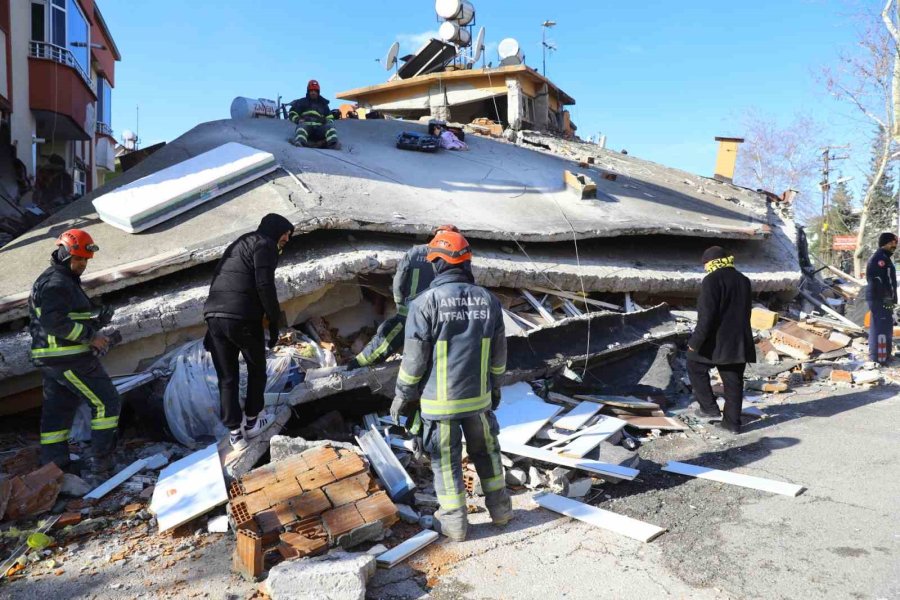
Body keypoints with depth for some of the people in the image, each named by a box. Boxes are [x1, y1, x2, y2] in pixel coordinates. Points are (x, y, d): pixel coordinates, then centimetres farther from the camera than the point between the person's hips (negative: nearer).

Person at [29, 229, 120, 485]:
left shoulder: (56, 281, 20)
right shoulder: (57, 283, -13)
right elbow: (54, 321, -24)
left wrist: (98, 316, 4)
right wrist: (90, 336, -21)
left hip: (51, 359, 11)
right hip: (68, 358, -11)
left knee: (56, 412, 13)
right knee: (107, 403, -7)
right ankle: (99, 467, -5)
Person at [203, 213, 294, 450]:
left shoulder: (239, 244, 29)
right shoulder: (264, 244, 3)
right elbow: (264, 286, -12)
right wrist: (274, 322, -5)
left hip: (213, 316, 7)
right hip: (242, 318, -7)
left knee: (227, 378, 14)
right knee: (257, 370, 17)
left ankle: (235, 433, 20)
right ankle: (251, 423, 28)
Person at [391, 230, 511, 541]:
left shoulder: (426, 302, -16)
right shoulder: (488, 300, -2)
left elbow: (414, 357, -13)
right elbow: (498, 354, 6)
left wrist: (402, 395, 0)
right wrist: (495, 386, 21)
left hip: (439, 400, -3)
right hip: (479, 396, 4)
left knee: (446, 459, 11)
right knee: (485, 450, 22)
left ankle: (454, 522, 21)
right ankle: (500, 508, 33)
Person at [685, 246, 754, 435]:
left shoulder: (712, 280, -14)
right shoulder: (743, 280, 12)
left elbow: (707, 315, -20)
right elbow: (745, 312, 18)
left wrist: (695, 341, -15)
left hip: (716, 341, -7)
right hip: (739, 341, 7)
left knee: (695, 366, 15)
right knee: (733, 381, 11)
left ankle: (709, 408, 12)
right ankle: (732, 422, 17)